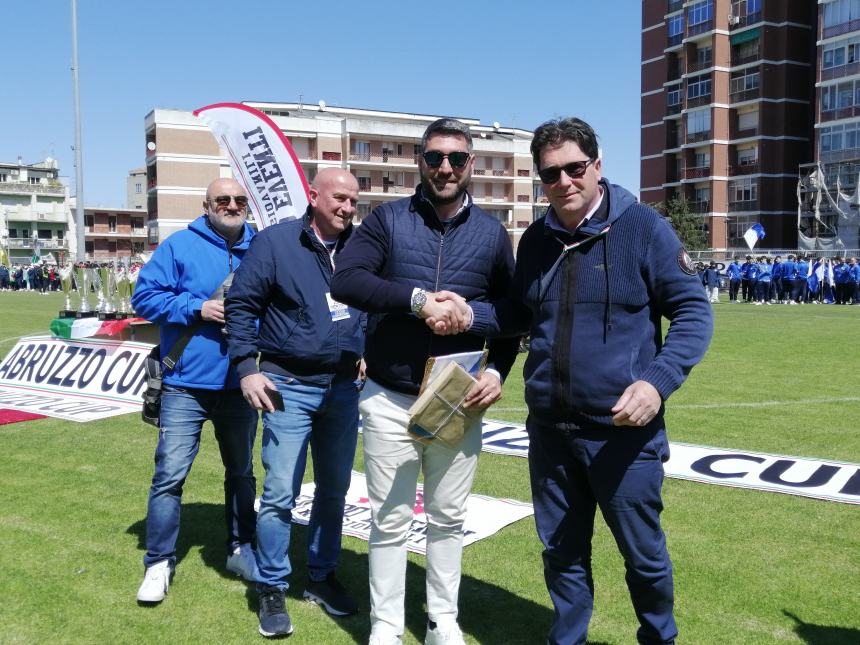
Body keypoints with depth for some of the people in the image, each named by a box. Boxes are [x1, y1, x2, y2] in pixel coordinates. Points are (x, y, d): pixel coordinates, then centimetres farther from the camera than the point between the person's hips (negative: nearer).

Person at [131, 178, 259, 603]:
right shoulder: (180, 245, -2)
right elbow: (144, 295, -5)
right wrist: (197, 308, -16)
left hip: (240, 384, 4)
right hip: (187, 383, -3)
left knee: (241, 472, 15)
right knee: (170, 473, -4)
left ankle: (240, 548, 31)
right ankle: (159, 562, 11)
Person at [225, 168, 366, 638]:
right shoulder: (275, 241, -6)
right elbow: (241, 305, -4)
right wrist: (247, 368, -11)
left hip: (343, 387, 5)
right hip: (289, 387, -4)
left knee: (334, 489, 12)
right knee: (280, 493, -4)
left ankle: (322, 577, 28)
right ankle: (271, 590, 12)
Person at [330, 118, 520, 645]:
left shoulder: (492, 233, 6)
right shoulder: (388, 220, -1)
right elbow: (346, 281, -15)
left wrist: (498, 371, -4)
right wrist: (417, 298, -25)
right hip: (390, 400, -2)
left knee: (449, 519, 14)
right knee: (390, 520, 7)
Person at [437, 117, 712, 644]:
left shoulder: (643, 227, -9)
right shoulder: (536, 240, 6)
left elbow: (693, 311, -8)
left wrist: (658, 382, -22)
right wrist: (469, 314, -1)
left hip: (624, 428, -4)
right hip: (549, 427, 4)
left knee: (644, 552, 12)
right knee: (562, 550, 17)